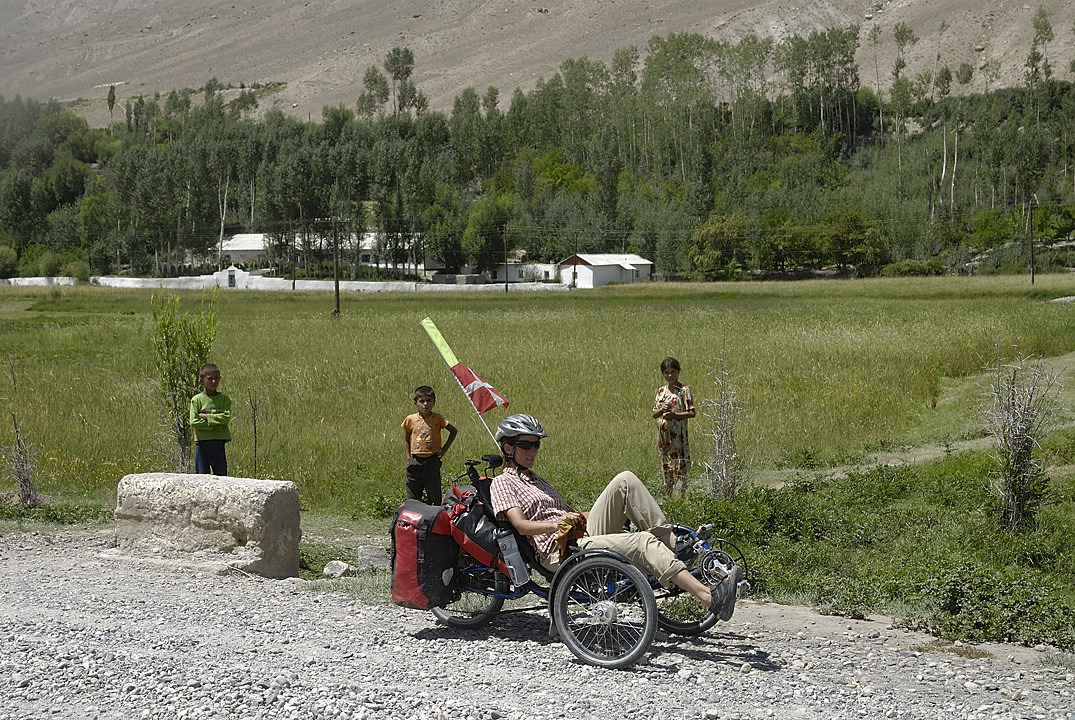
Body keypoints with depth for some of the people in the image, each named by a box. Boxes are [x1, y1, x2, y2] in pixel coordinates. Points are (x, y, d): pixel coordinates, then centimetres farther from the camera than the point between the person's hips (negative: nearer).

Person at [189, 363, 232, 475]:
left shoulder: (224, 399, 4)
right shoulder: (196, 400, -1)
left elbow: (226, 417, -10)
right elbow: (194, 422, -10)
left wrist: (206, 417, -13)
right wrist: (215, 427, -13)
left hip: (218, 443, 1)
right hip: (202, 442, -1)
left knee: (221, 474, 6)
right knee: (202, 475, 4)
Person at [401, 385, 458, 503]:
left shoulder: (438, 418, -1)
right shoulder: (410, 420, 2)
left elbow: (454, 431, 10)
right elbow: (406, 440, 12)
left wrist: (444, 448, 4)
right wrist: (408, 458, 3)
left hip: (432, 461, -1)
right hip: (415, 462, 1)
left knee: (435, 498, 3)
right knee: (412, 499, 7)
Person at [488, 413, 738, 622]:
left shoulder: (538, 481, 31)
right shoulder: (502, 484, 5)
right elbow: (521, 525, -11)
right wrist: (556, 523, -29)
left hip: (585, 535, 8)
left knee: (625, 481, -10)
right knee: (643, 542, -27)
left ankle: (673, 542, -16)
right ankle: (710, 598, -40)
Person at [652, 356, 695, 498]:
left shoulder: (684, 390, -5)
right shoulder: (661, 390, 11)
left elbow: (691, 413, -9)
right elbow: (654, 415, 12)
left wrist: (675, 415, -20)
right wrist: (661, 410, -9)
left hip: (678, 432, -6)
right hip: (663, 432, 6)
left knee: (680, 463, -7)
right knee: (665, 463, 11)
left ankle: (681, 496, -4)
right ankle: (667, 496, 19)